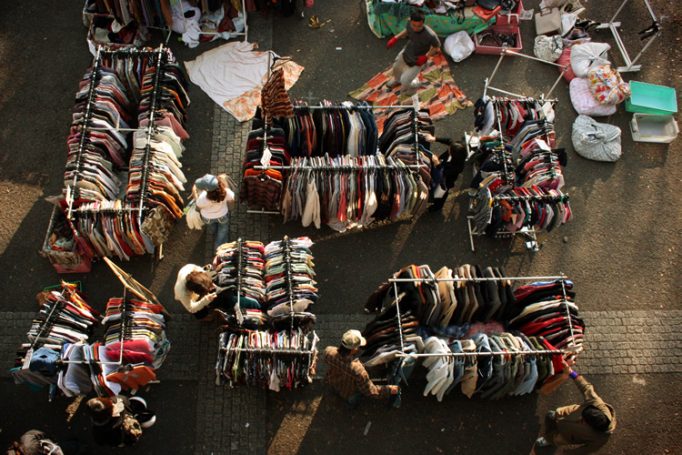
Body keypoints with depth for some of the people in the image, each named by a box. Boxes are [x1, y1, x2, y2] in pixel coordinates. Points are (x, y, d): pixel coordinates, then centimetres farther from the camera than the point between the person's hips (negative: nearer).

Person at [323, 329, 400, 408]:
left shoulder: (329, 352, -31)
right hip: (348, 395, -5)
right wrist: (388, 390, -16)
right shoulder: (357, 369, -44)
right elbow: (370, 391, -28)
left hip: (331, 384, 5)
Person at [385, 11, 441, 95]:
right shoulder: (410, 22, -26)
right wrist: (395, 38, -8)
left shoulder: (430, 35, -41)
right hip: (406, 52, 5)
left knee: (404, 81, 9)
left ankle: (413, 86, 45)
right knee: (396, 67, 30)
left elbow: (437, 46, -19)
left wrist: (426, 57, -28)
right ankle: (397, 80, 65)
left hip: (417, 61, -5)